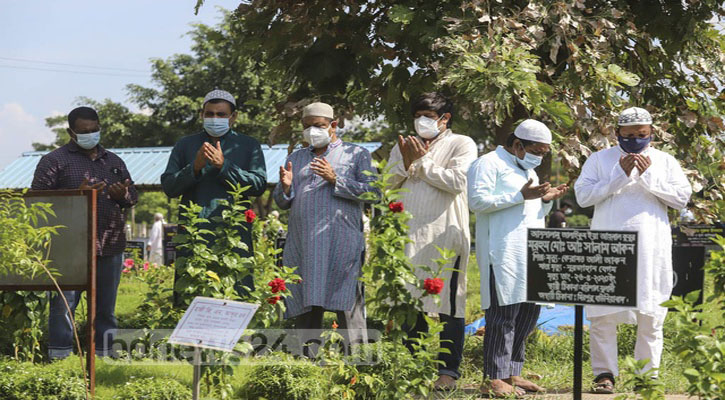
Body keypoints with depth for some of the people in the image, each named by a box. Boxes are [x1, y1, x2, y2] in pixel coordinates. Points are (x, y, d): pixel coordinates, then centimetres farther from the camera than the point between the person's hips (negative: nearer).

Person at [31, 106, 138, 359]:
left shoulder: (114, 162, 19)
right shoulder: (54, 161, 3)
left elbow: (133, 196, 23)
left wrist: (122, 196, -2)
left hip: (110, 247, 5)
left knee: (106, 307, 9)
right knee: (64, 303, -6)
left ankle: (104, 354, 15)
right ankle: (60, 356, -1)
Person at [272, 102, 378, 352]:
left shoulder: (356, 154, 11)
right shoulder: (295, 158, 24)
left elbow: (372, 192, -1)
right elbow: (281, 202, 22)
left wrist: (335, 180, -10)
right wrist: (285, 188, -1)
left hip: (341, 244, -4)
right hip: (301, 245, 4)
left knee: (348, 308, -10)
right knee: (305, 313, 3)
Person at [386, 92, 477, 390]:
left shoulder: (461, 144, 5)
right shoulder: (403, 146, 20)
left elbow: (456, 181, -9)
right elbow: (388, 184, 12)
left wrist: (423, 162, -4)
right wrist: (406, 162, -4)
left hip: (445, 235, -5)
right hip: (408, 236, 5)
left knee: (448, 304, -5)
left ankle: (448, 371, -2)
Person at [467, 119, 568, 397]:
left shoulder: (529, 171, 26)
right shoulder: (490, 164, -2)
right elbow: (477, 201, -14)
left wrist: (546, 201, 10)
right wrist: (521, 195, -17)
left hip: (530, 254, 9)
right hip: (503, 254, -9)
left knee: (529, 311, 7)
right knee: (504, 313, -12)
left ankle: (512, 374, 15)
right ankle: (494, 379, -11)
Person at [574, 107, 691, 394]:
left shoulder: (664, 161, 11)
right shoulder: (599, 159, 8)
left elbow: (682, 197, 2)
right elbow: (583, 195, -3)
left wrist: (648, 176, -8)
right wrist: (621, 175, -9)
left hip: (651, 249, 1)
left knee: (651, 315, 2)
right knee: (603, 314, -3)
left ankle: (648, 373, 9)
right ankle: (604, 373, 4)